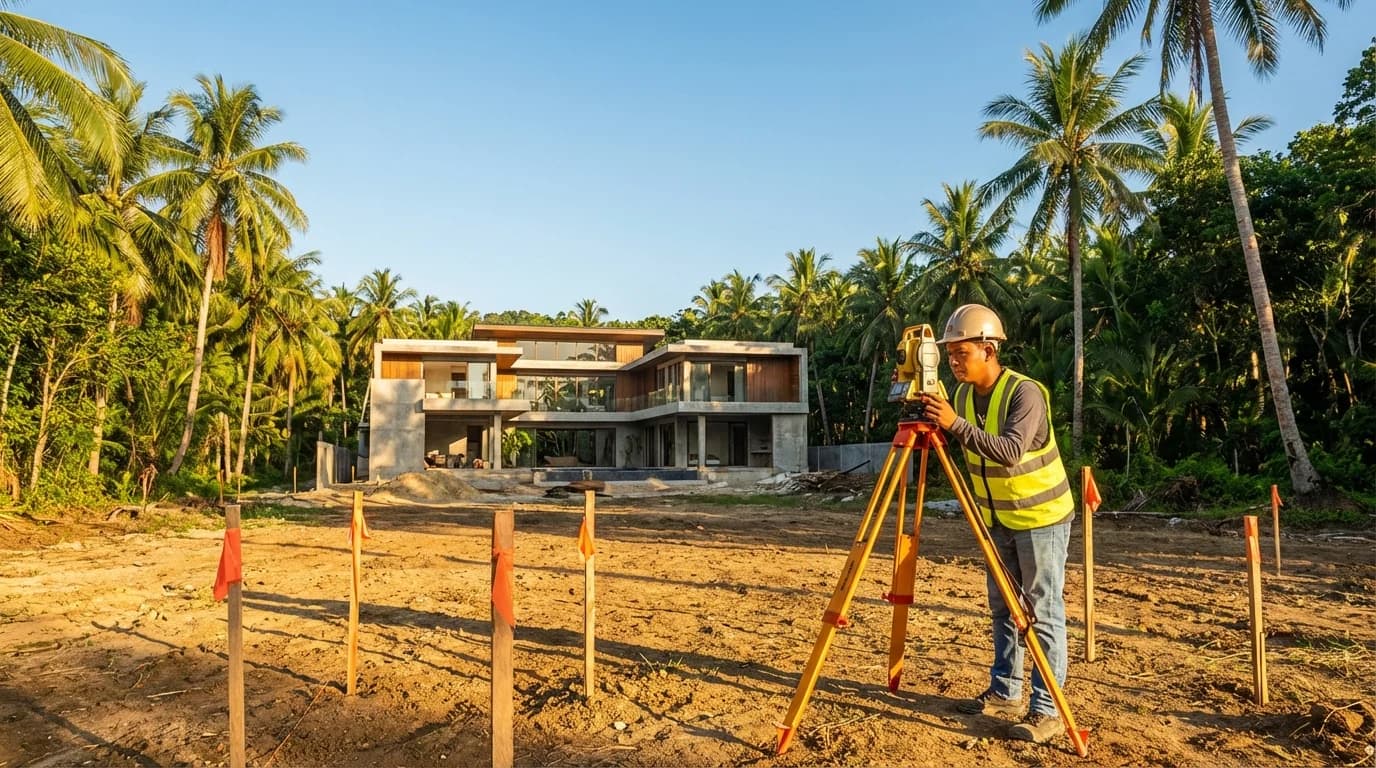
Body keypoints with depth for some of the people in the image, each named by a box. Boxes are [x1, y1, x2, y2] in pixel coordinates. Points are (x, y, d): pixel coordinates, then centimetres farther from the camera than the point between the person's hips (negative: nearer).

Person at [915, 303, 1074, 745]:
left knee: (1043, 613, -3)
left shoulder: (1025, 393, -22)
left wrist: (956, 424, -41)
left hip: (1042, 516, -7)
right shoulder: (962, 394, 0)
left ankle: (1046, 711, 5)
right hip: (999, 518, 7)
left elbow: (1011, 452, -36)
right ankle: (1004, 694, 25)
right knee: (1003, 609, 14)